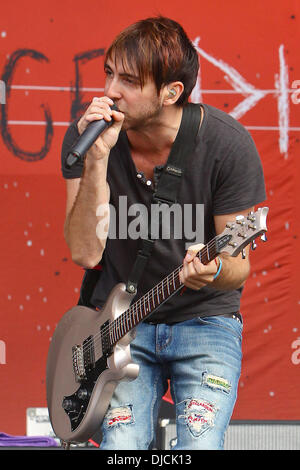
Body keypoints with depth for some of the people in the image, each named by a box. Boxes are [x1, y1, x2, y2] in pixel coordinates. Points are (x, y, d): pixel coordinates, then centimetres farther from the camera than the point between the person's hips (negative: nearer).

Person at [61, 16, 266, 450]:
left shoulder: (226, 144, -14)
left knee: (200, 446, -19)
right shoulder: (84, 137, -8)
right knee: (124, 446, -17)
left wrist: (214, 270, -32)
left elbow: (239, 265, -7)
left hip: (205, 320, -1)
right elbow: (85, 252, -17)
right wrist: (97, 158, -26)